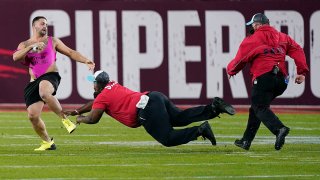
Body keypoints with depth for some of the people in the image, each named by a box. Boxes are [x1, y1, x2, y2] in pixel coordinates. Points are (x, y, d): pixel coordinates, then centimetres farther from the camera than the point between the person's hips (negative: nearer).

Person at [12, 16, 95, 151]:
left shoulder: (52, 41, 15)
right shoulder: (24, 45, 14)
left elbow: (70, 52, 15)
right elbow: (15, 57, -5)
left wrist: (86, 61, 0)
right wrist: (32, 47, -15)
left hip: (50, 76, -3)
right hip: (34, 82, 3)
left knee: (44, 93, -40)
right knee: (33, 116, -5)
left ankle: (64, 119, -25)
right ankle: (47, 142, 16)